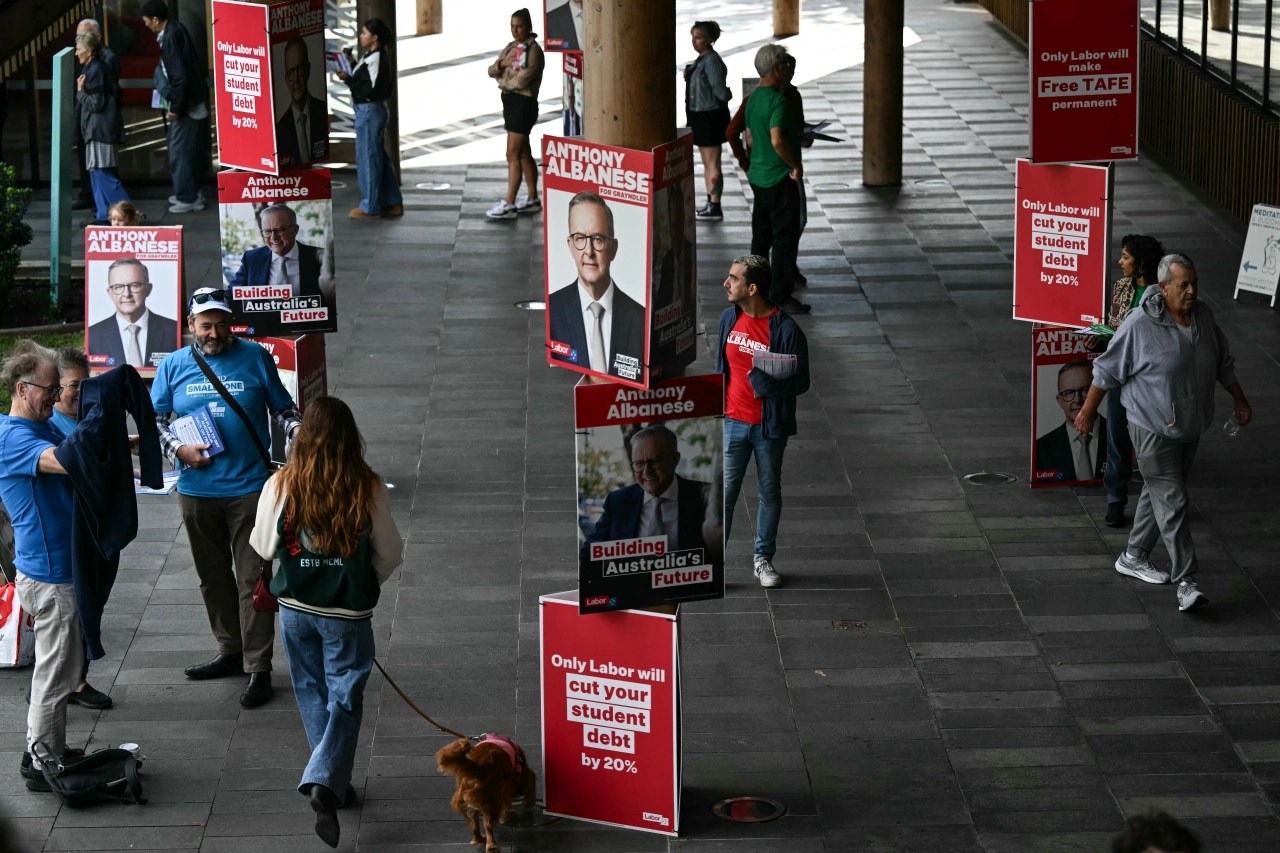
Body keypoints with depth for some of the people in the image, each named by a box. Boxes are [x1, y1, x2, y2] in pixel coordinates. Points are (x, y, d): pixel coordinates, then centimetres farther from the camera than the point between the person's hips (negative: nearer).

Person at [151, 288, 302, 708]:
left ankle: (259, 669, -2)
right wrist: (179, 449, -9)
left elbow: (282, 407, 6)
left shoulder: (255, 358, -1)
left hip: (249, 488, -3)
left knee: (252, 578, -5)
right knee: (213, 576, 15)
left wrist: (297, 429, -16)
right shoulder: (174, 366, 4)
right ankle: (231, 651, 31)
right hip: (197, 489, 3)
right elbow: (154, 418, 9)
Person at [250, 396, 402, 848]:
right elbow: (389, 552, -3)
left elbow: (263, 546, 0)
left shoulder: (282, 486, -12)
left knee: (313, 693, 19)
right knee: (345, 697, 5)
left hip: (296, 607, 2)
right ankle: (325, 781, -14)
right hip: (348, 611, -2)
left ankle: (333, 777, 28)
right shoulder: (368, 489, -14)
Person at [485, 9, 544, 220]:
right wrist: (501, 63, -12)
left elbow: (523, 79, -21)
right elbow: (492, 71, 9)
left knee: (513, 154, -11)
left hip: (523, 102, -9)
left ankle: (508, 204, -11)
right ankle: (532, 199, 24)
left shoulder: (533, 50, -12)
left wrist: (504, 83, -4)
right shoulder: (510, 48, 13)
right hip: (509, 100, 9)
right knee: (524, 153, 15)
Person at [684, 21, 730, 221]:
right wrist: (689, 75, 3)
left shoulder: (712, 61, -20)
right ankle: (710, 203, 26)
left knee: (713, 163, -3)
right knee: (707, 163, 17)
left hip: (711, 117, -10)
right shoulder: (701, 59, 9)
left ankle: (715, 207, 2)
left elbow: (720, 92, -23)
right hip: (700, 115, 10)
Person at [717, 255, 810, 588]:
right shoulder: (729, 319, 0)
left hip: (769, 426, -3)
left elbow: (801, 382, -12)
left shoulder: (786, 330, -16)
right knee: (724, 493, 2)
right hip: (733, 423, 3)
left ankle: (763, 559, 27)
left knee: (769, 494, 12)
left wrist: (769, 385, -30)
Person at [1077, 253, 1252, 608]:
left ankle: (1134, 557, 34)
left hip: (1190, 427, 7)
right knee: (1172, 501, -9)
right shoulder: (1140, 325, -18)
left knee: (1160, 494, 18)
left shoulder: (1203, 315, 1)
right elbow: (1107, 370, -8)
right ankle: (1185, 582, -9)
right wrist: (1088, 411, -1)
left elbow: (1223, 362, 16)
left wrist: (1240, 400, 19)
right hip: (1153, 429, -7)